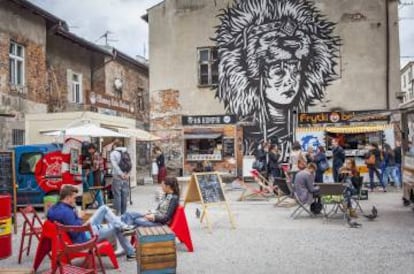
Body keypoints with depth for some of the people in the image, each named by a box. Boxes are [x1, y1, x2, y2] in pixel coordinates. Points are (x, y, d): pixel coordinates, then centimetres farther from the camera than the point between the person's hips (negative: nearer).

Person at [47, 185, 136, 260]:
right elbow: (74, 232, -32)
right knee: (116, 227, 1)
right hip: (86, 237, -10)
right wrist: (79, 218, -18)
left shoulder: (56, 207, -2)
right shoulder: (66, 212, -32)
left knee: (104, 209, 10)